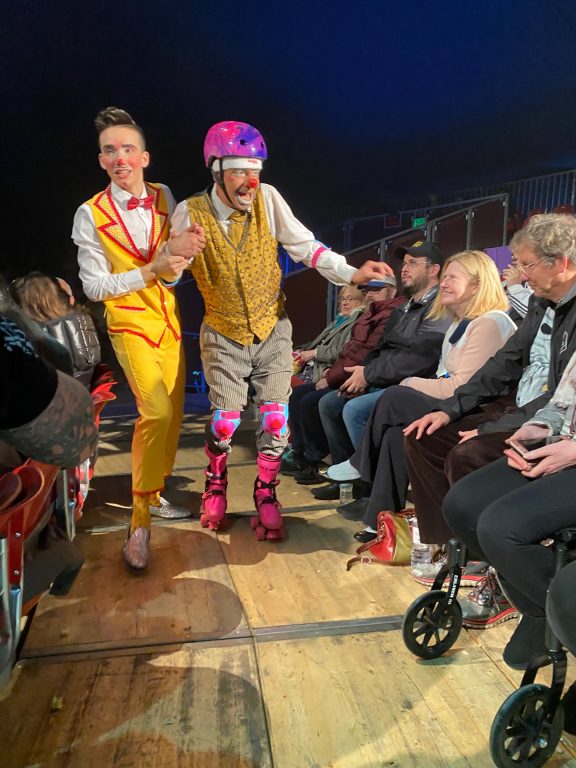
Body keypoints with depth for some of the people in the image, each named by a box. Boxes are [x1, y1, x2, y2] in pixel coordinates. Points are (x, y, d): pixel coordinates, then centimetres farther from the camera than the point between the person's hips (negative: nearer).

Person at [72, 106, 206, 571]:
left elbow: (172, 270, 1)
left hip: (169, 319, 5)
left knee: (172, 413, 10)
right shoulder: (91, 215, -10)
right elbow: (94, 287, -10)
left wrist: (179, 249, -23)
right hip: (129, 323, -5)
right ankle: (140, 525, -9)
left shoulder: (164, 198, 1)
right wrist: (151, 270, -20)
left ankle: (154, 495, 31)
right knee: (157, 412, -21)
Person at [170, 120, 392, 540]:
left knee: (275, 418, -3)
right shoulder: (191, 213, -12)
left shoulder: (268, 199, -10)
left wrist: (352, 274, -18)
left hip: (273, 330, 1)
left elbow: (306, 246, -7)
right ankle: (216, 486, 29)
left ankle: (266, 495, 20)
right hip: (225, 336, -1)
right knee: (225, 420, -2)